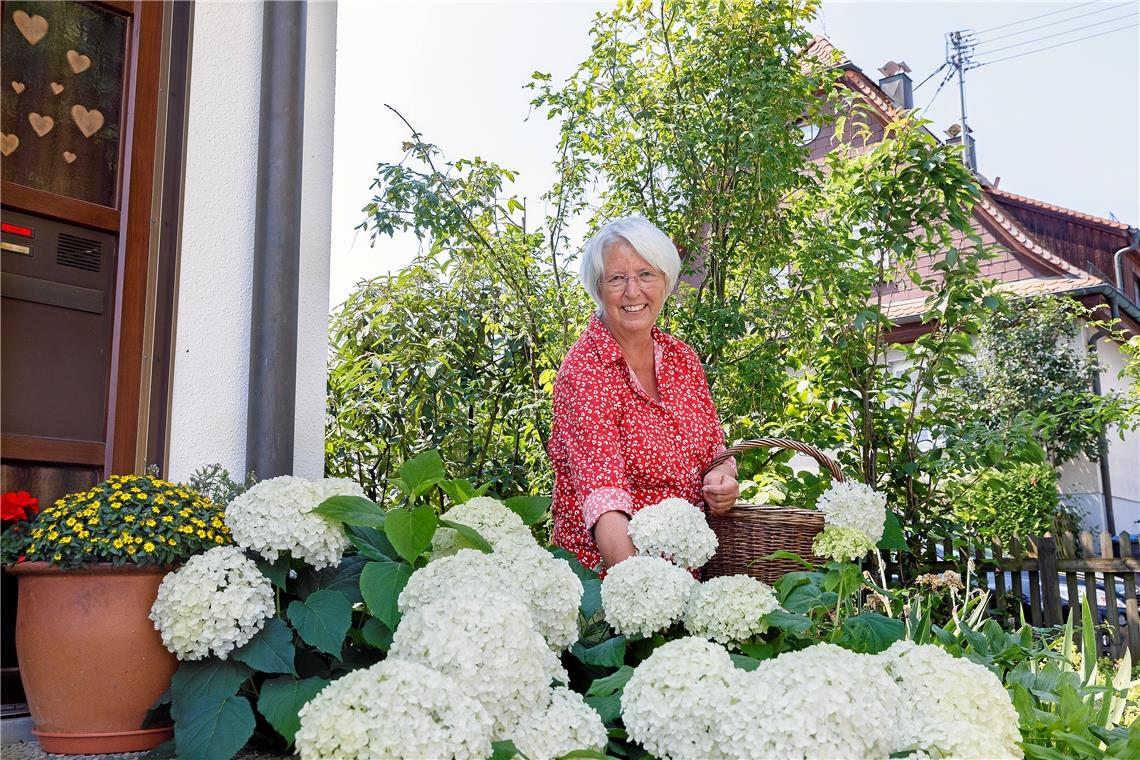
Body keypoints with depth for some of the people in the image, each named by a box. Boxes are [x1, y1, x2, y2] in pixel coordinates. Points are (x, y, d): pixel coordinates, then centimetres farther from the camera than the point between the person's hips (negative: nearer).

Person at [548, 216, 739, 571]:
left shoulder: (683, 359, 7)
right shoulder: (584, 370, -12)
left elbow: (714, 449, 19)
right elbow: (602, 488, -23)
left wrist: (722, 477, -4)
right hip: (601, 567, -5)